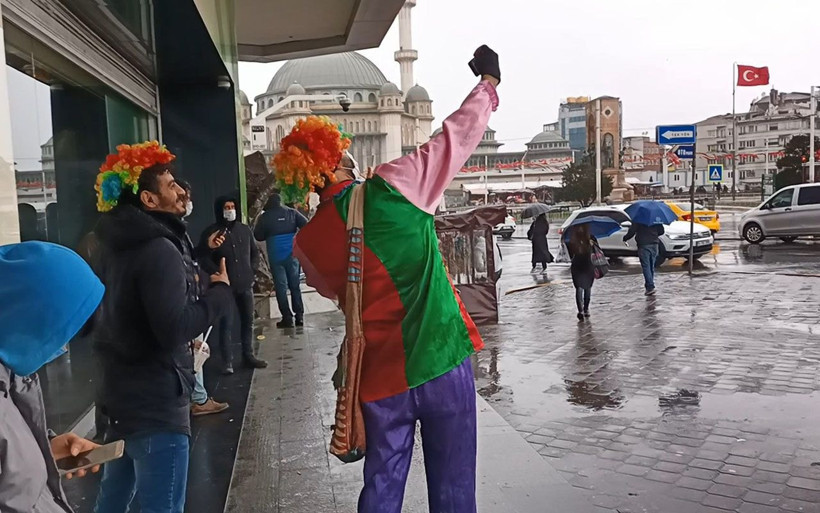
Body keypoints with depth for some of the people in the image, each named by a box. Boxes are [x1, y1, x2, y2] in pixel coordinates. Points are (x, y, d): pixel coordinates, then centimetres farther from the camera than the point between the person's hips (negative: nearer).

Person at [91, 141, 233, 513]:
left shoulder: (119, 246, 10)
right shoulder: (159, 250, -22)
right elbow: (174, 329, -29)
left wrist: (187, 284, 11)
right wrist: (220, 292, -16)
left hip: (123, 393, 10)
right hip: (156, 401, -10)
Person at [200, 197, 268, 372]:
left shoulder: (244, 229, 9)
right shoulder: (211, 232, -4)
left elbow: (255, 252, 18)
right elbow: (203, 257, -6)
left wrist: (252, 270, 6)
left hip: (245, 284, 4)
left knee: (248, 321, 10)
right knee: (226, 324, -4)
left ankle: (248, 356, 21)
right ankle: (227, 362, 4)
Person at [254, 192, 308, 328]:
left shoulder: (265, 217, -1)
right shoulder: (292, 212, 4)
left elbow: (258, 236, 2)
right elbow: (306, 225, -3)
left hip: (275, 255, -2)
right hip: (292, 253, 2)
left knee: (281, 287, 3)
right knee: (295, 285, 10)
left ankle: (287, 317, 1)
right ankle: (299, 315, 10)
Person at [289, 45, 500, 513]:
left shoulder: (308, 242, 0)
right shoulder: (389, 188, -13)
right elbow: (457, 137, -2)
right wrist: (489, 82, 13)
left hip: (380, 375, 4)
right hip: (440, 361, -3)